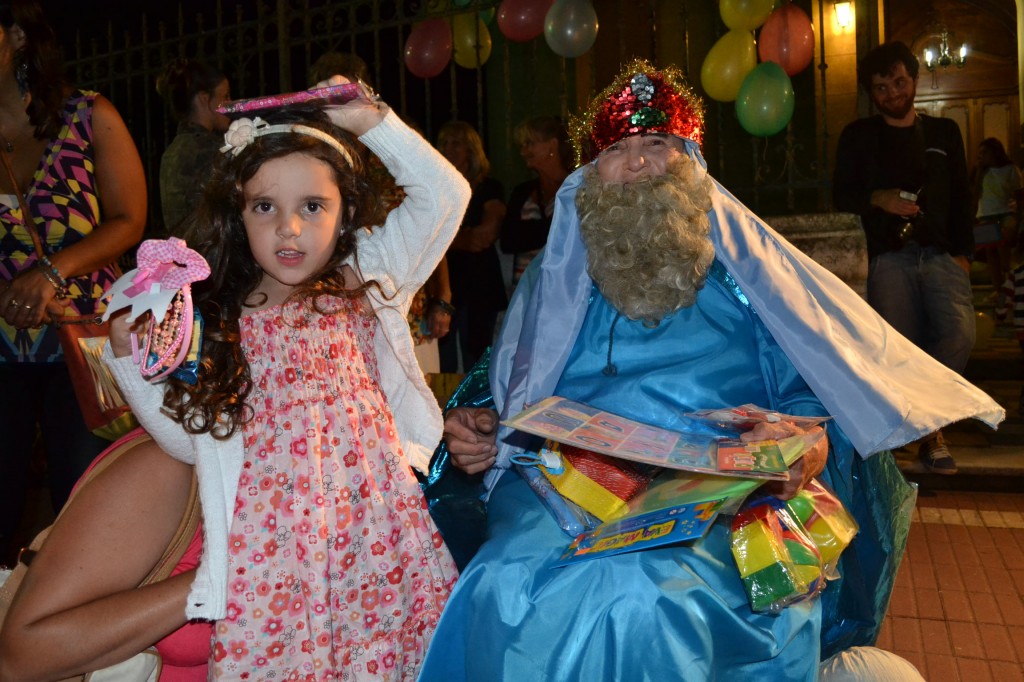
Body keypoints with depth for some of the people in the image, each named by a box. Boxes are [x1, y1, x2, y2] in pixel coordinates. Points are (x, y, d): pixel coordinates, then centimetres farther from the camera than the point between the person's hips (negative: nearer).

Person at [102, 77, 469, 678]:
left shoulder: (365, 283, 6)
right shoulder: (214, 321, 6)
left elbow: (445, 194, 1)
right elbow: (189, 439, 10)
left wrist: (368, 120, -3)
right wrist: (130, 354, 0)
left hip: (376, 533, 0)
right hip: (273, 545, 1)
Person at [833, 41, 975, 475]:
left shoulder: (944, 133, 18)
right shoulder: (858, 136, 13)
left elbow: (961, 197, 15)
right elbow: (841, 195, 9)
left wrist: (963, 252, 4)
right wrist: (878, 199, -11)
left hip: (941, 253, 1)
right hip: (889, 256, -1)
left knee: (959, 334, -19)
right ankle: (929, 430, 8)